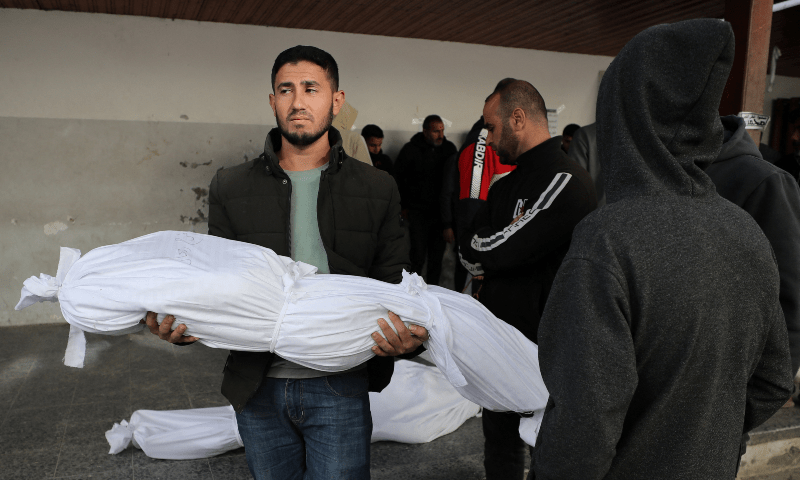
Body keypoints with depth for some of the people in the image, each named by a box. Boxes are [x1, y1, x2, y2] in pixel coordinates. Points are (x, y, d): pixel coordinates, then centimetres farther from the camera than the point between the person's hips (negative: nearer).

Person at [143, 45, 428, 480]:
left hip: (339, 385, -1)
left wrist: (407, 336, -20)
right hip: (258, 385, 2)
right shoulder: (231, 188, 3)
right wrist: (181, 322, -15)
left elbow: (394, 285, 1)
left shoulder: (377, 190, 1)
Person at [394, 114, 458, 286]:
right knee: (418, 255, -7)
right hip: (418, 212, -3)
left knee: (437, 256, 6)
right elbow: (397, 178, 6)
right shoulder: (411, 150, 0)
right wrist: (404, 206, 4)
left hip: (440, 212, 3)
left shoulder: (449, 148, 8)